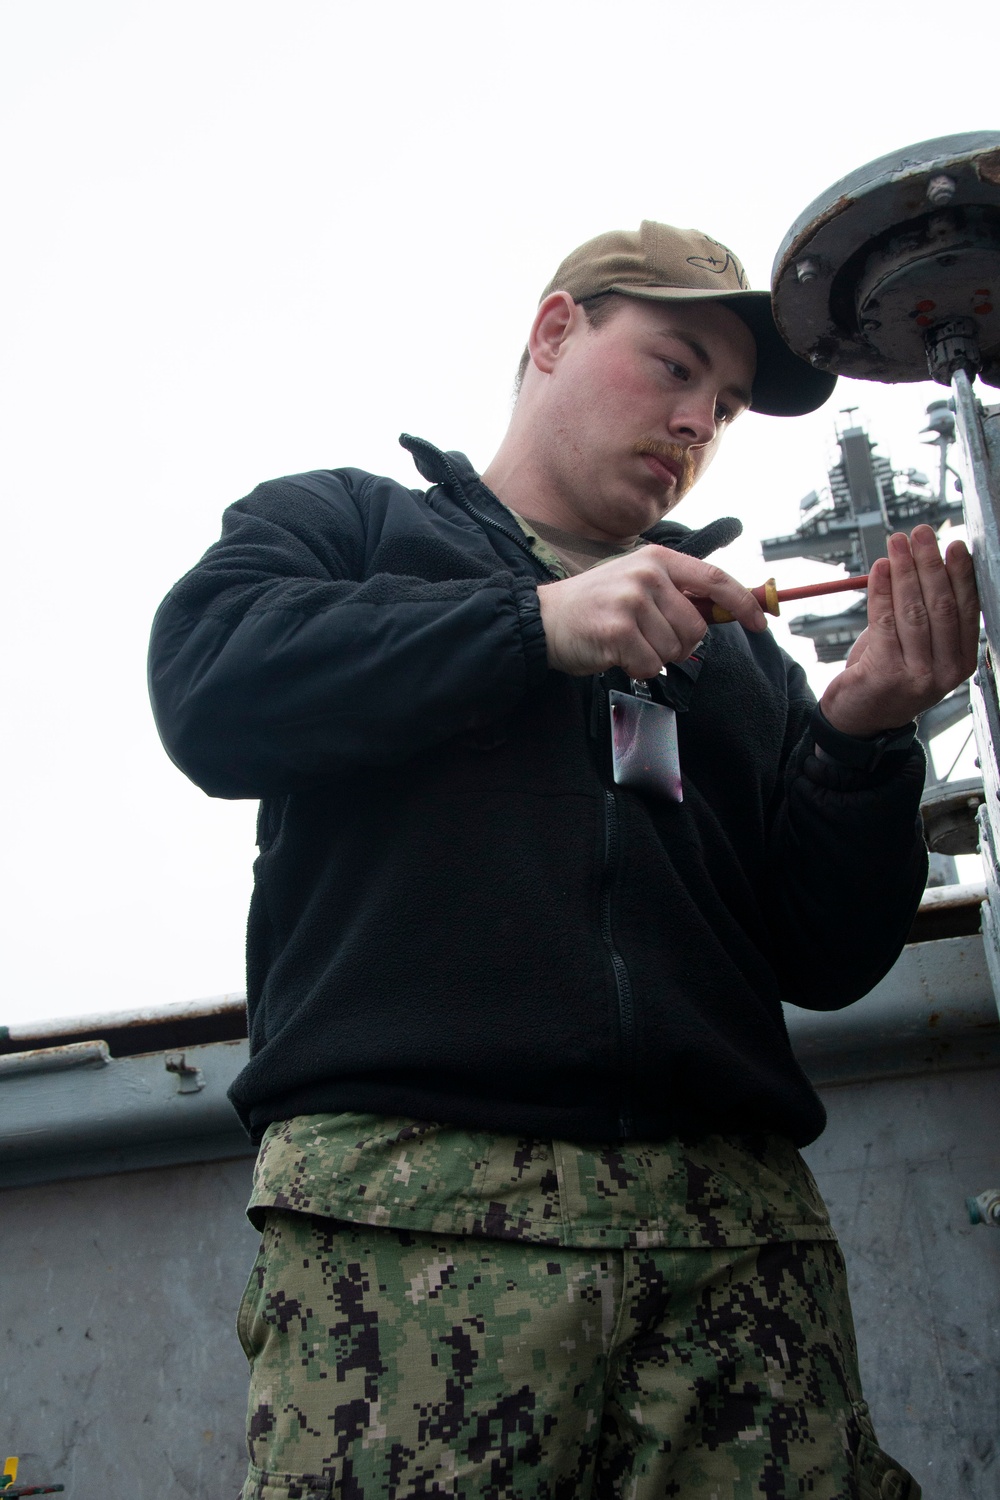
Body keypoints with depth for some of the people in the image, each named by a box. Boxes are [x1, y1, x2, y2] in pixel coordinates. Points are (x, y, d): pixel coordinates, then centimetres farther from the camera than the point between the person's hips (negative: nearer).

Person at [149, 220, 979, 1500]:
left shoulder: (733, 640, 26)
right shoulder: (344, 521, 18)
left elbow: (827, 961, 19)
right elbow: (208, 684, -4)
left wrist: (862, 736, 2)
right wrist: (536, 622, -7)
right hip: (408, 1188, -3)